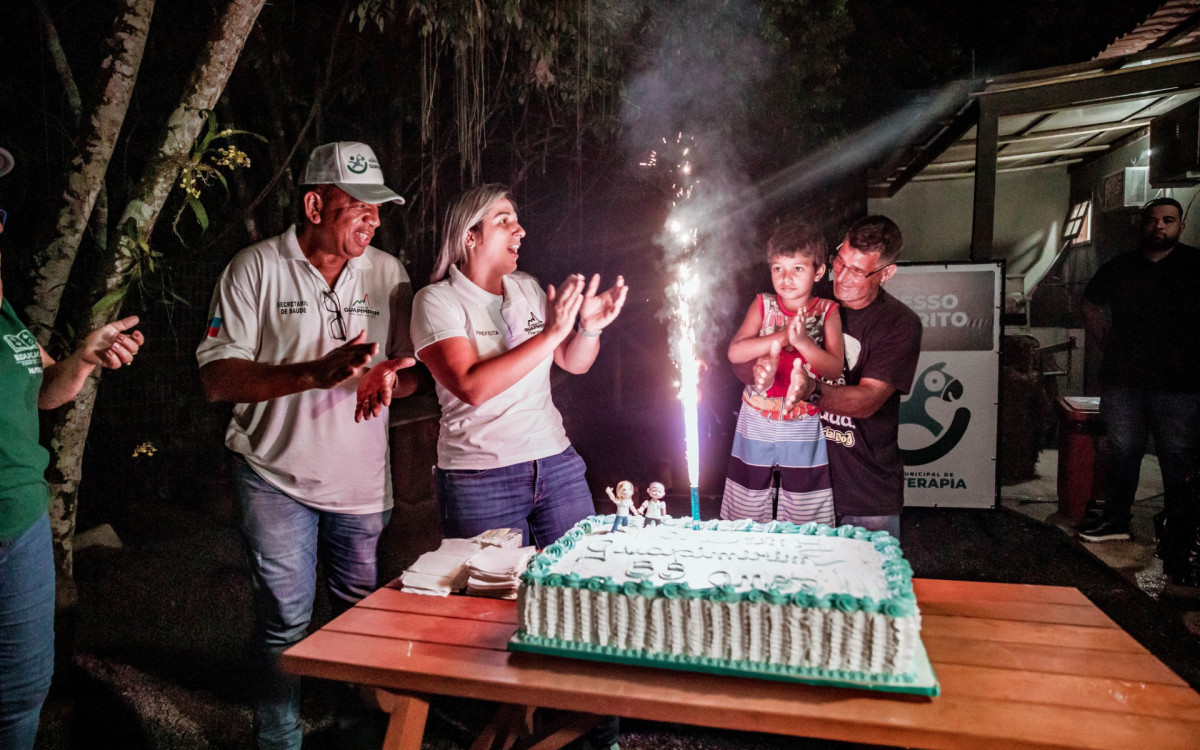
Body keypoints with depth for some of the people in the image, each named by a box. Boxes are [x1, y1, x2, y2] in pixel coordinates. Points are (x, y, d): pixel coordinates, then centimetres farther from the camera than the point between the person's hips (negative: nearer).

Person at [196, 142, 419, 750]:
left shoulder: (387, 272, 4)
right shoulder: (255, 268, -7)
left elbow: (412, 372, 9)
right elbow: (217, 379, -12)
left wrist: (387, 378, -16)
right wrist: (318, 372, -25)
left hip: (362, 478, 3)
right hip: (276, 474, -3)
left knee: (359, 613, 13)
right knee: (286, 618, 1)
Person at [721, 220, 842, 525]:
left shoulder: (827, 311, -3)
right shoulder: (763, 305, -2)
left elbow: (835, 368, -13)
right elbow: (734, 352, -15)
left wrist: (802, 341, -28)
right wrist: (781, 337, -24)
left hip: (804, 428, -1)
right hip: (757, 424, 1)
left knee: (803, 517, 9)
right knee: (746, 516, 11)